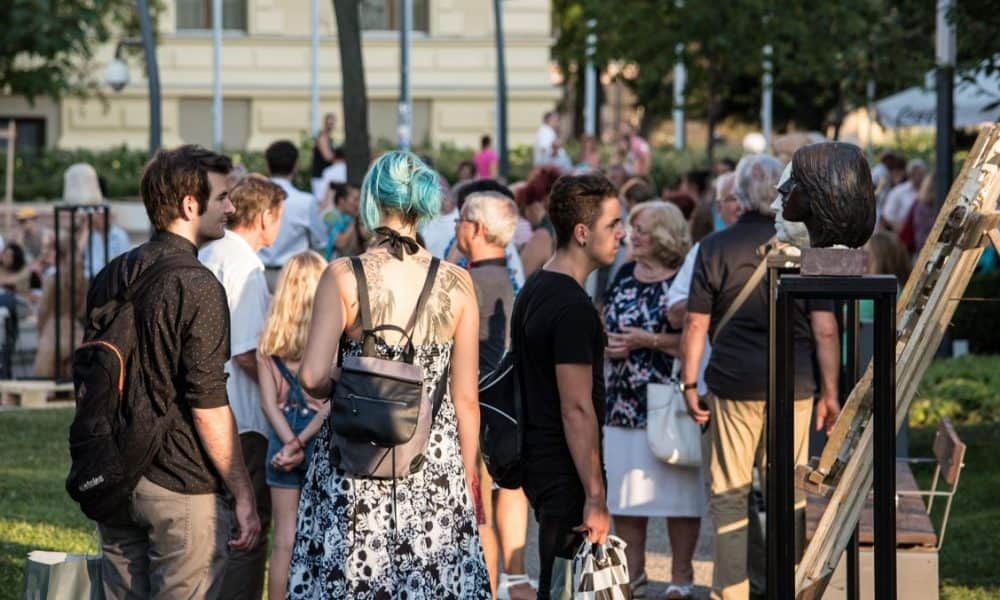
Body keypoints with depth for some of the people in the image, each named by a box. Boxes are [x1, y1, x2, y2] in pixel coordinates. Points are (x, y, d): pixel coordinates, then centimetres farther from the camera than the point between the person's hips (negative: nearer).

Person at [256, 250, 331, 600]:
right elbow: (334, 401, -12)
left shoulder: (270, 338, 2)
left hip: (283, 440, 3)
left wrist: (291, 444, -5)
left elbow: (269, 402, -1)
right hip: (321, 439, -3)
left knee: (283, 542, 7)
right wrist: (302, 442, -9)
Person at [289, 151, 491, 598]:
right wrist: (468, 475, 14)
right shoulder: (456, 284, -2)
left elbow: (312, 377, -16)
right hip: (435, 463, 2)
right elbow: (465, 399, 2)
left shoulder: (343, 276, -8)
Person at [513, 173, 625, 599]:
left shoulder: (533, 291, 12)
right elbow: (577, 409, -22)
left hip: (539, 464, 10)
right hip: (567, 477, -10)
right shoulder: (573, 308, -19)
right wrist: (596, 498, -20)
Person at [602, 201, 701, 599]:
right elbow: (605, 325, 23)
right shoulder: (624, 278, 13)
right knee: (624, 492, 7)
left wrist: (649, 341, -16)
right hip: (623, 403, 6)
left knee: (677, 490, -1)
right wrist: (605, 342, 2)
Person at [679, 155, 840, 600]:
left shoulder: (715, 247, -1)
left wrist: (689, 383, 8)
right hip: (794, 385, 1)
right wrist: (829, 392, 5)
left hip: (734, 382, -1)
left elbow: (695, 323, 0)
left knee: (730, 492, 6)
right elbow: (825, 329, -2)